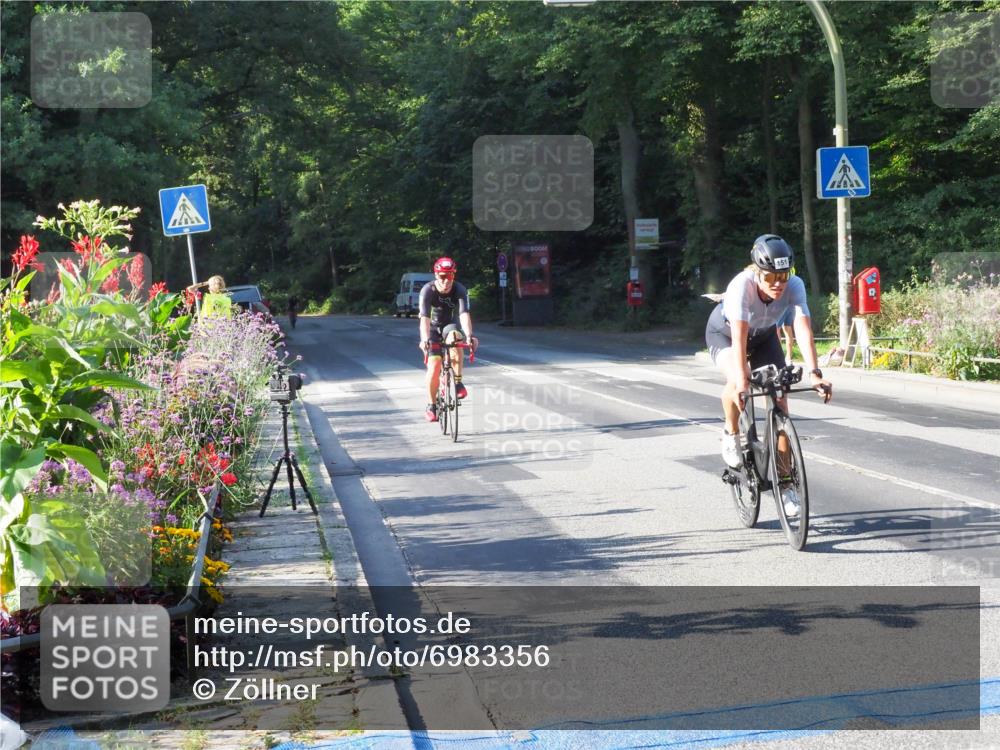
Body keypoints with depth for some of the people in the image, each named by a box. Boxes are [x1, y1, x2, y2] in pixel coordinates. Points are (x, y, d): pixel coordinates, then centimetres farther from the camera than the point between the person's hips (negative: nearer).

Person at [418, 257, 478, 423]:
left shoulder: (459, 290, -23)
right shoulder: (428, 290, -24)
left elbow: (464, 314, -35)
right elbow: (424, 318, -34)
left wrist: (469, 336, -51)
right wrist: (425, 339, -50)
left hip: (451, 325, 0)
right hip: (433, 328, 0)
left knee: (454, 338, -36)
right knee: (434, 366, -12)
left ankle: (458, 382, -28)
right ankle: (431, 406, 6)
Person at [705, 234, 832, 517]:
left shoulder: (794, 286, -31)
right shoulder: (741, 285, -40)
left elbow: (803, 329, -41)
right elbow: (739, 337, -47)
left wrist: (814, 373, -53)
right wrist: (741, 380, -58)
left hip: (763, 335, 3)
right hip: (724, 332, -3)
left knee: (780, 399, -8)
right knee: (736, 381, -34)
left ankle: (785, 483, 0)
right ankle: (731, 436, -4)